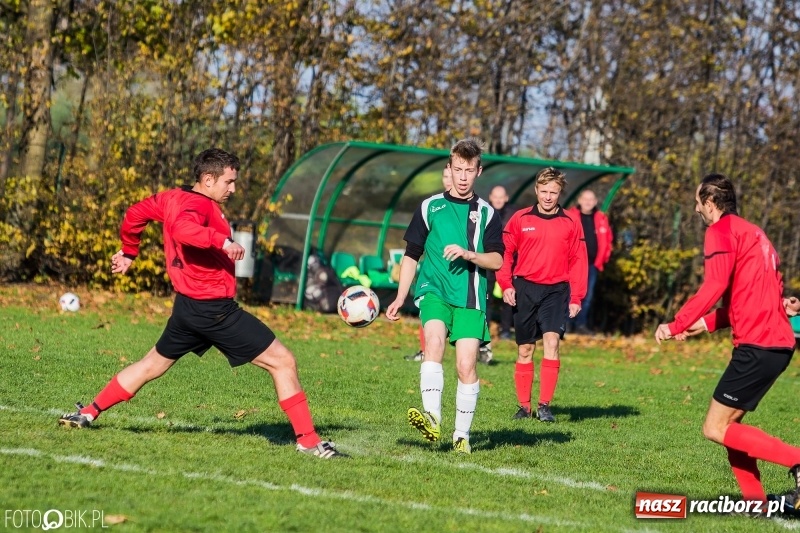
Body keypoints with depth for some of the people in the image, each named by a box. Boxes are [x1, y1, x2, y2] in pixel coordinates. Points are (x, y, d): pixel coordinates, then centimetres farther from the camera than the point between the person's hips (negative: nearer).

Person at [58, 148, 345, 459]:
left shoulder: (173, 198, 10)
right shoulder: (200, 205, -17)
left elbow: (135, 214, 23)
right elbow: (183, 230, -38)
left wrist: (129, 252, 34)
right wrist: (222, 241, -42)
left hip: (187, 306, 9)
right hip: (216, 309, -9)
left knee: (153, 365, 26)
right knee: (283, 362, -6)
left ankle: (87, 413, 28)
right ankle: (308, 441, -7)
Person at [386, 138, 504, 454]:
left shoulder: (486, 213, 10)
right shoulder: (430, 207, 11)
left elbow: (497, 260, 4)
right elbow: (411, 256, 15)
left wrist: (468, 254, -15)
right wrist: (400, 298, 10)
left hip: (471, 299, 1)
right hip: (434, 290, 0)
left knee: (466, 365, -7)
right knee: (434, 342, -27)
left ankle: (462, 434, 6)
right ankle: (432, 419, -36)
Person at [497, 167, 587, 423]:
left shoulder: (570, 224, 3)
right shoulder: (520, 219, 3)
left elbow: (578, 261, 4)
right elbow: (505, 253, 5)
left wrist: (576, 298, -1)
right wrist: (506, 284, -7)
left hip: (556, 290, -1)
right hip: (524, 289, 1)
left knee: (552, 341, -16)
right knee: (525, 348, 6)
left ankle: (544, 406, -15)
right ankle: (524, 406, 15)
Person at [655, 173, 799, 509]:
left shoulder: (722, 230, -6)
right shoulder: (751, 233, 23)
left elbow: (714, 287, -17)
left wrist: (676, 326, -10)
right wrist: (705, 324, 19)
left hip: (757, 344, -10)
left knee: (715, 429, -6)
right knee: (726, 423, 14)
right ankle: (755, 501, 8)